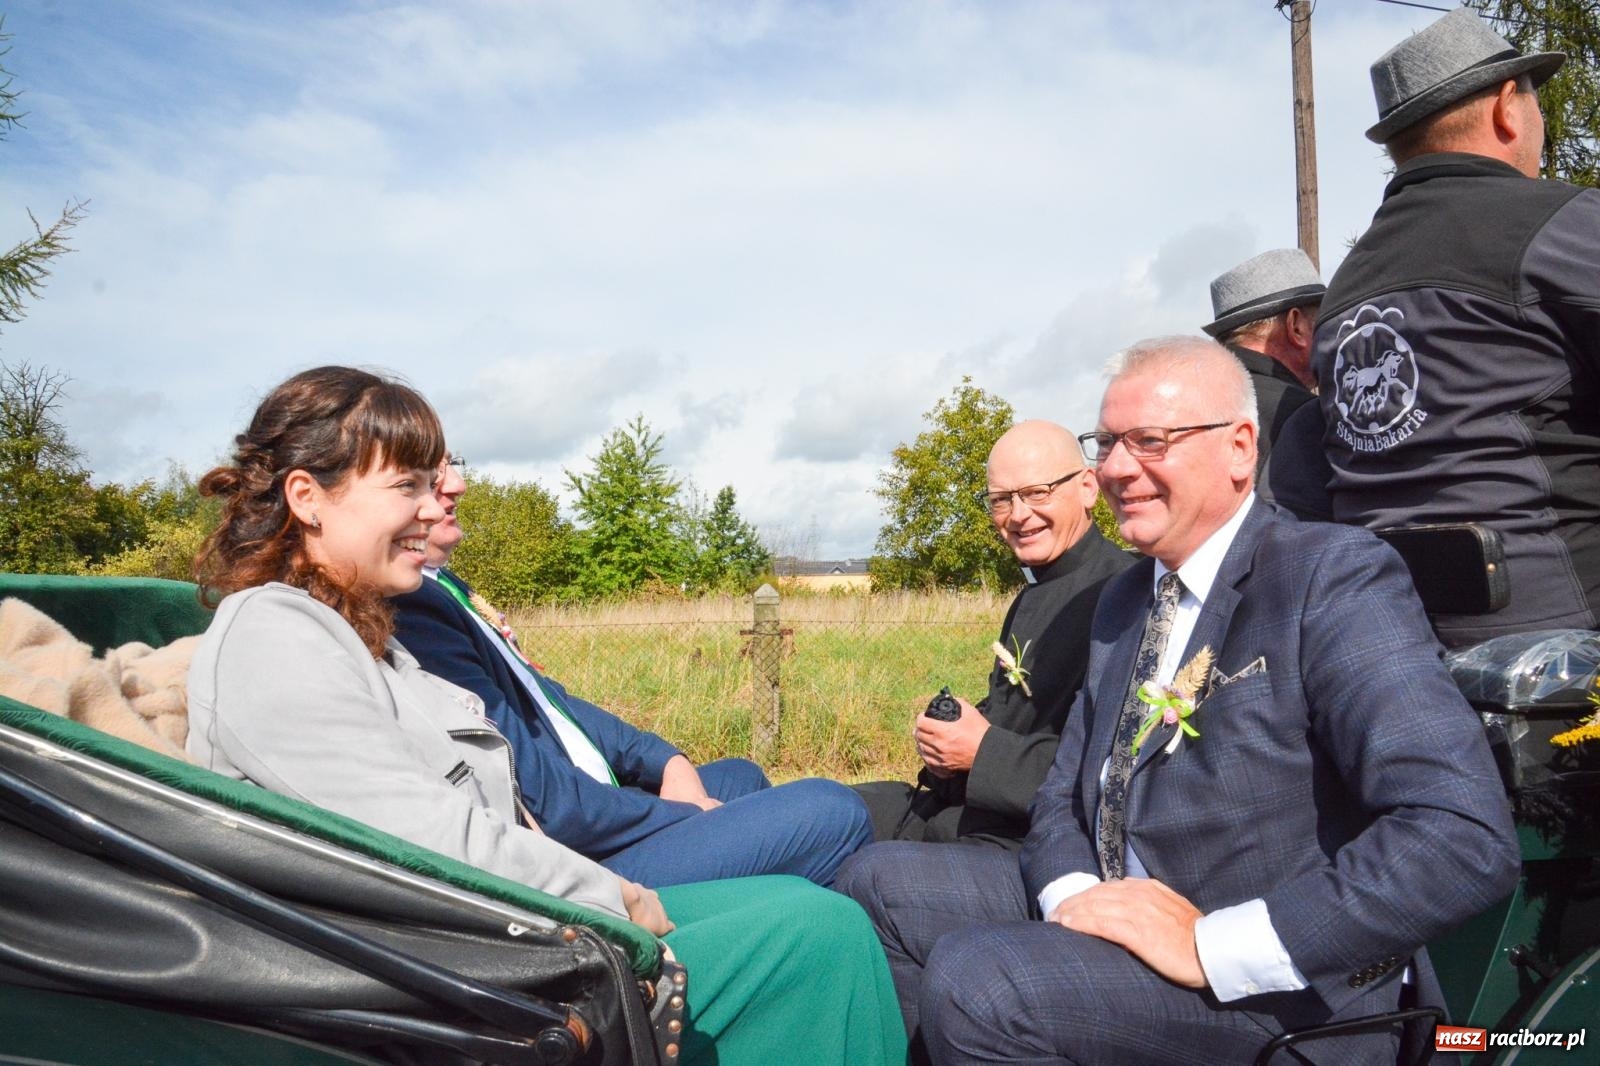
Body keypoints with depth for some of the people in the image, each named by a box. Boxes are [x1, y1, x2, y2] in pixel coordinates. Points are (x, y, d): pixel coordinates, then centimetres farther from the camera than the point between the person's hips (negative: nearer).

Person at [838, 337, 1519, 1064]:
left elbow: (1467, 839, -23)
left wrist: (1211, 944, -25)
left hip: (1286, 987, -7)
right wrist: (1076, 896, -9)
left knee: (974, 979, -28)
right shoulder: (1122, 601, 12)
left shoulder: (1336, 579, -13)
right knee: (879, 882, 2)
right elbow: (1065, 796, 14)